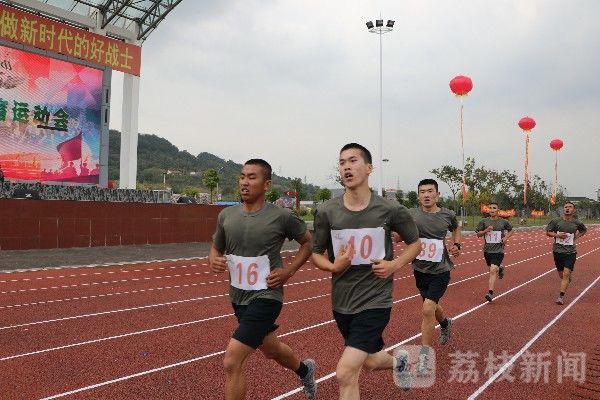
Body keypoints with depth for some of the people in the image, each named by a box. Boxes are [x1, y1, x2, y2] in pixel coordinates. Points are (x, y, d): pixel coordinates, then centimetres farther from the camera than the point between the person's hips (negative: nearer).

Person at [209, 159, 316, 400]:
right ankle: (304, 370, 59)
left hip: (266, 296, -6)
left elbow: (308, 242, 2)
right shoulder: (226, 215, 0)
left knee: (232, 362, -15)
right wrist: (214, 260, -10)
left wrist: (289, 271, -10)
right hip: (238, 297, 7)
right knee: (270, 349, 28)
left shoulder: (281, 217, -13)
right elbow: (216, 248, 13)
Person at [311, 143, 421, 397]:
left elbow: (415, 243, 6)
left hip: (375, 301, -3)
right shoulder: (326, 212, -6)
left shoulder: (390, 211, -10)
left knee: (345, 373, -13)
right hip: (342, 302, 4)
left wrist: (395, 264, -12)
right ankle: (398, 362, 57)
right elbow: (316, 253, 4)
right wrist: (334, 266, -17)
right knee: (370, 361, 24)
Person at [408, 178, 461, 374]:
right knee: (432, 306, 23)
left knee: (428, 309, -17)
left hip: (440, 270, -2)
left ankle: (424, 356, -3)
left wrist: (456, 244, 1)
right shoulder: (411, 214, -7)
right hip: (420, 270, 2)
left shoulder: (448, 215, -4)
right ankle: (445, 323, 60)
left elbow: (456, 228, 18)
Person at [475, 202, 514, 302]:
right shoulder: (484, 221, 0)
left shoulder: (503, 222, -1)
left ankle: (490, 293, -15)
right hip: (487, 250, 3)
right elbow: (478, 234, 4)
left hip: (498, 250, -3)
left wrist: (506, 237, -3)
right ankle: (500, 268, 56)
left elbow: (511, 230, 17)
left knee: (493, 270, -15)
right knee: (493, 269, 20)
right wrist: (486, 230, -15)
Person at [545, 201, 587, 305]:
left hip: (570, 252, -1)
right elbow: (548, 232, 4)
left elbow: (584, 230, 21)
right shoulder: (556, 221, -3)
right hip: (558, 251, 1)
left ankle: (561, 296, -7)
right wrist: (557, 235, -14)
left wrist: (577, 236, 3)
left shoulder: (577, 223, 0)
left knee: (566, 274, -12)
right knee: (561, 275, 13)